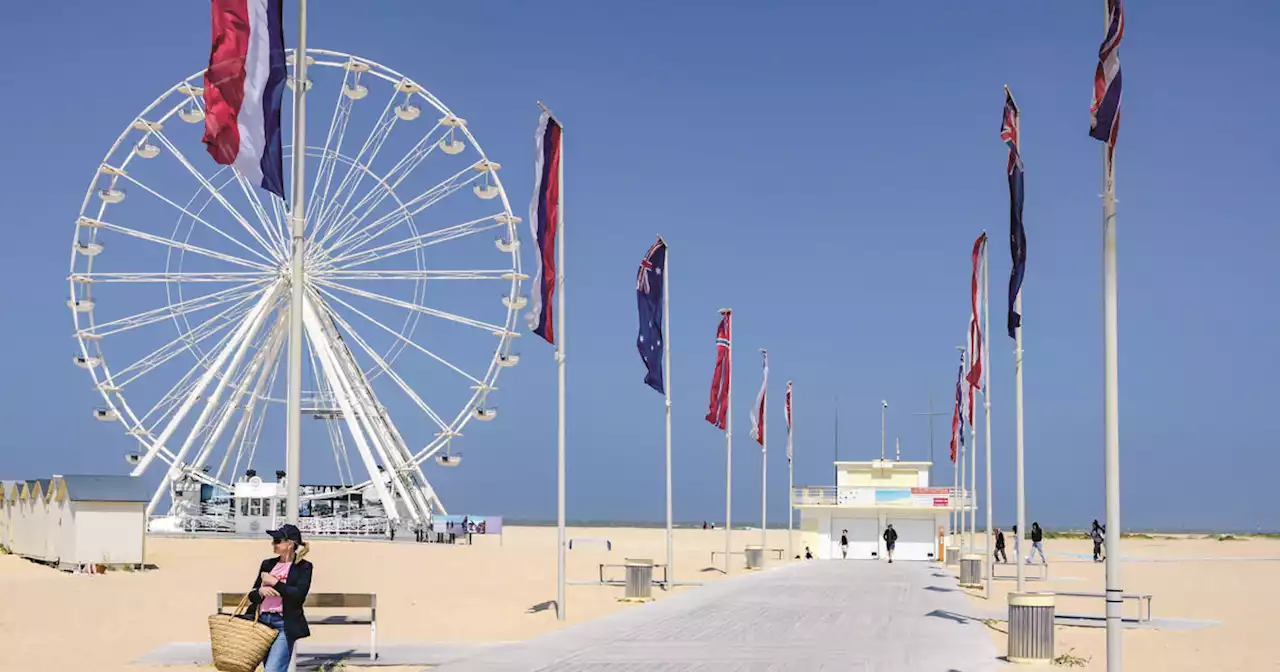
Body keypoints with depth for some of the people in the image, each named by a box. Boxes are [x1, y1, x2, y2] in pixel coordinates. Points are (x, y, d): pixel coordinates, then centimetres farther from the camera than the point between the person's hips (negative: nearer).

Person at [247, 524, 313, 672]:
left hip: (285, 625, -6)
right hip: (262, 622, 6)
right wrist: (260, 591, -8)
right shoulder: (268, 564, 15)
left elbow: (299, 595, -15)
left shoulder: (303, 567, -1)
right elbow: (252, 595, 15)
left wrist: (273, 582, -11)